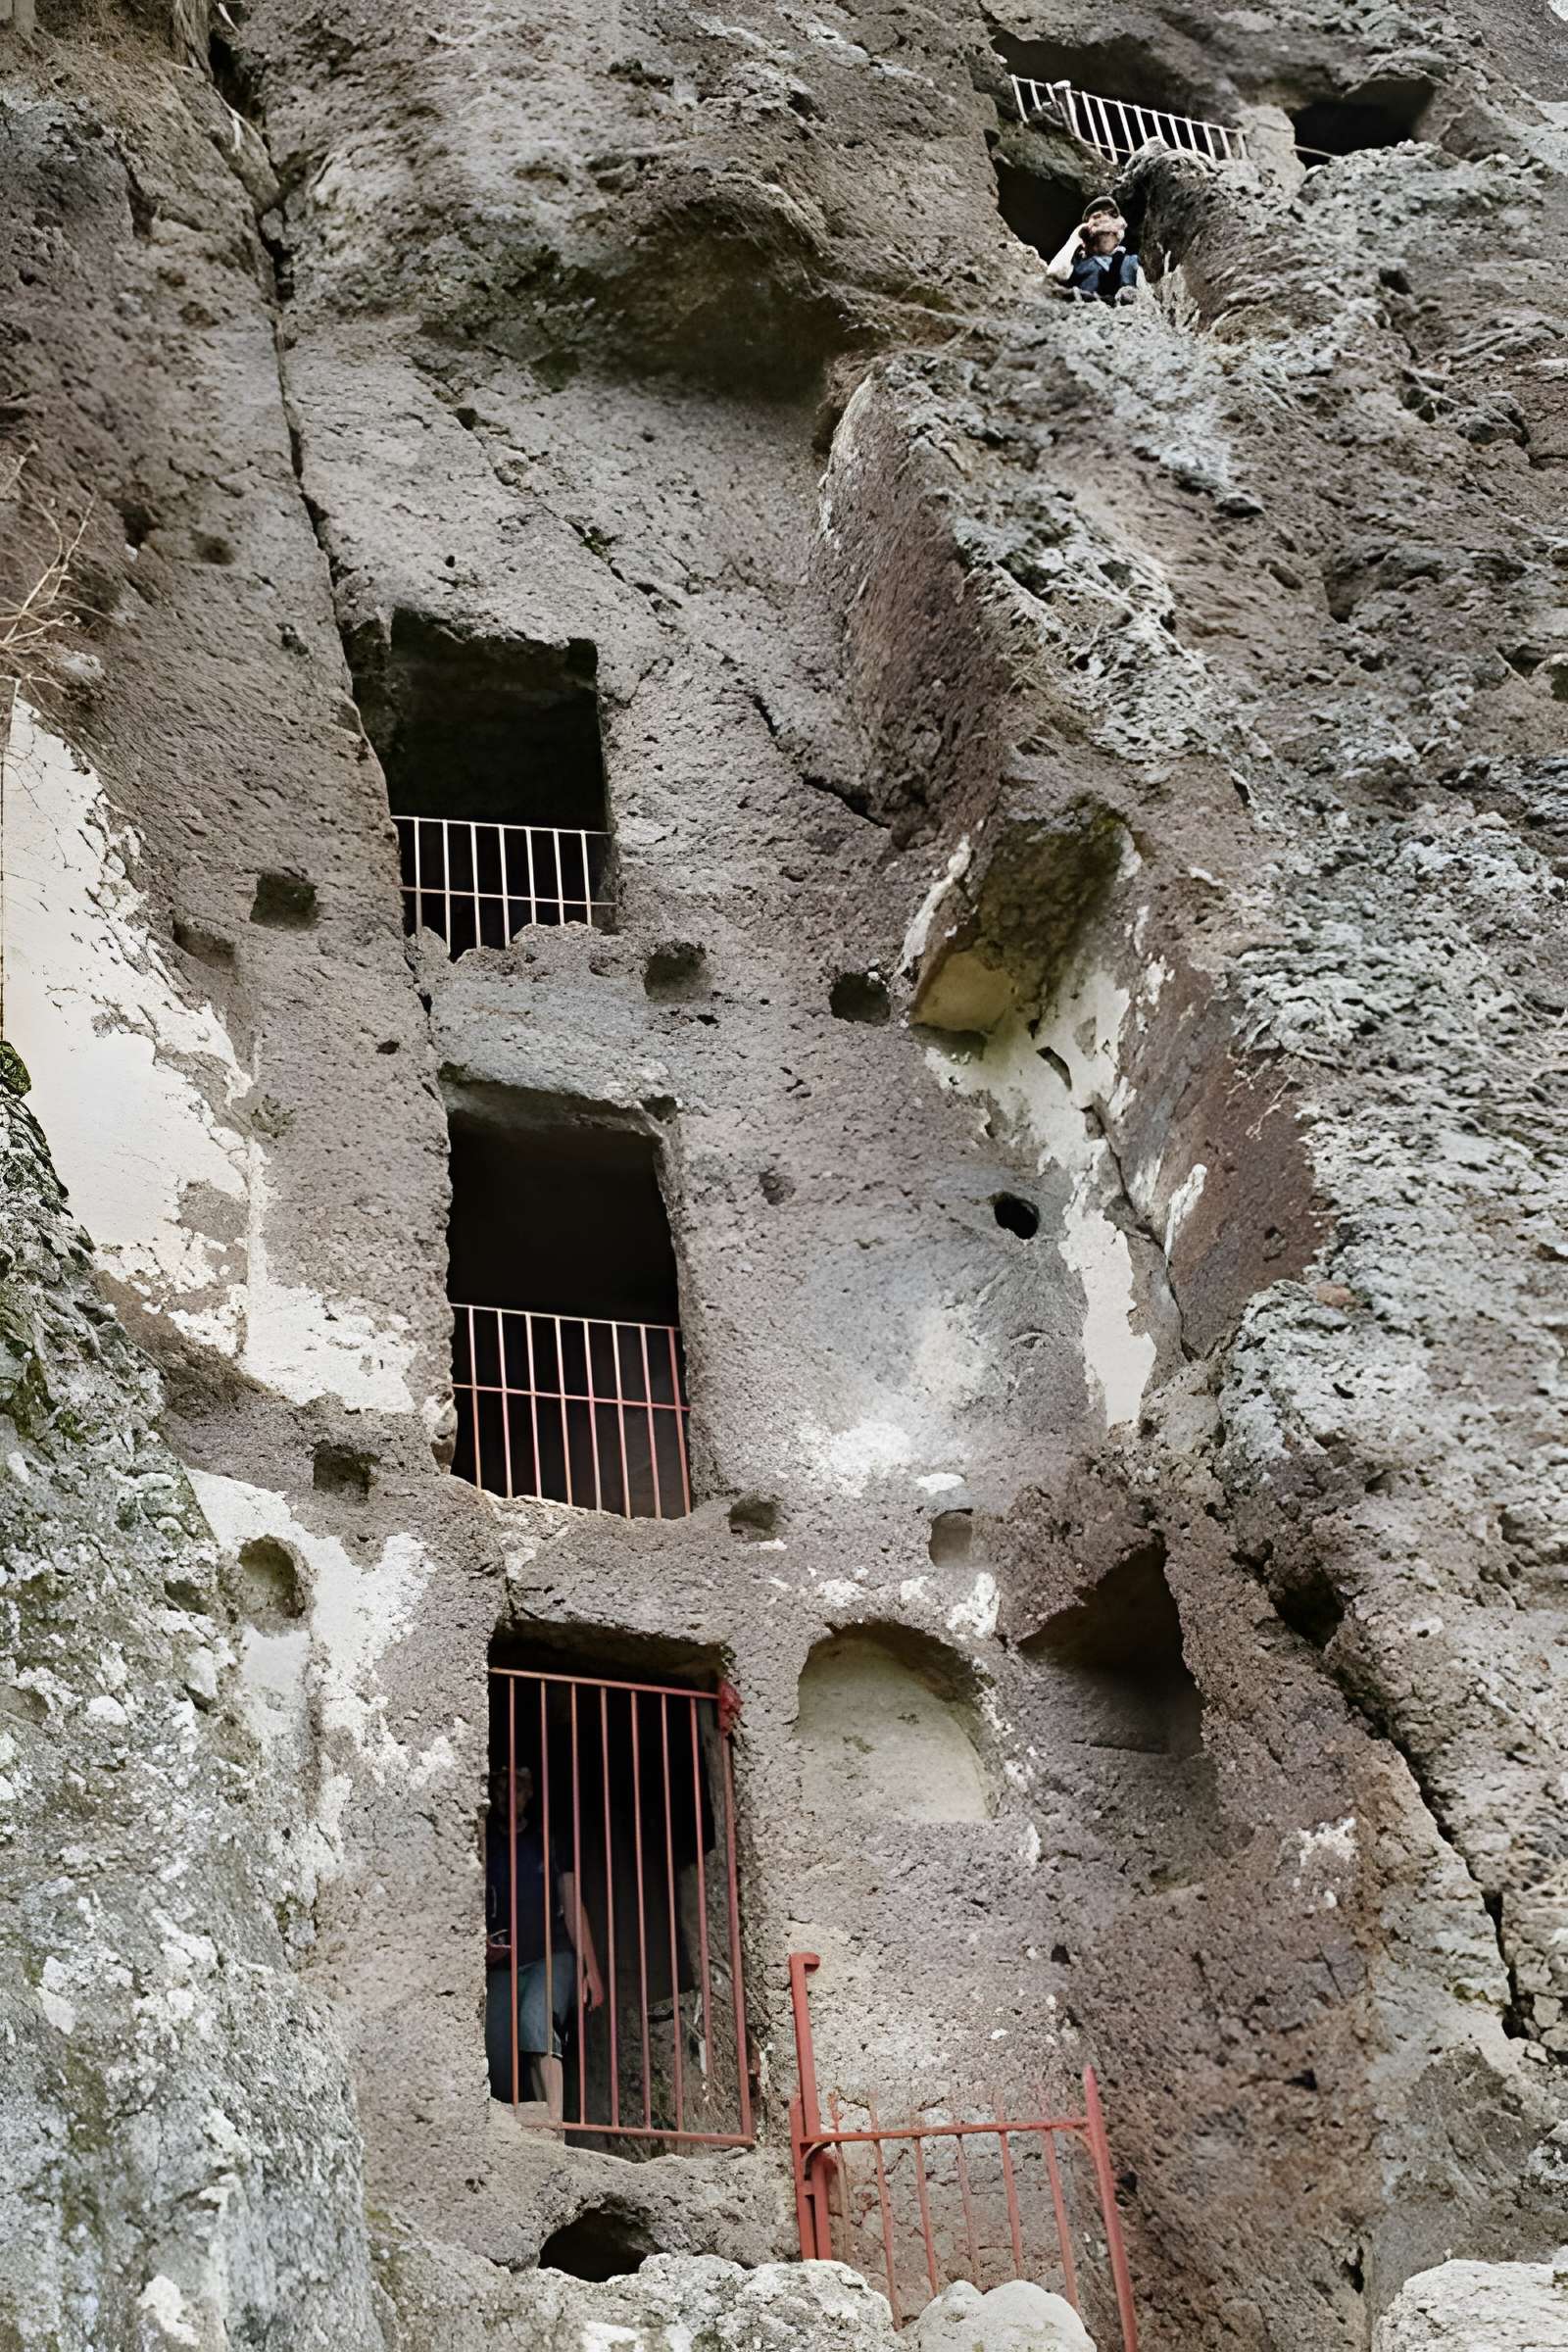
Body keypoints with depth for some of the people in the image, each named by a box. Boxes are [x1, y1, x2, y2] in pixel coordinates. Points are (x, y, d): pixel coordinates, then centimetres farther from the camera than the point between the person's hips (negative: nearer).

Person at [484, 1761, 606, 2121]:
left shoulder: (547, 1841, 14)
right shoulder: (484, 1845, 14)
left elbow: (573, 1907, 9)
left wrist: (590, 1969, -1)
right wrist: (480, 1945, -7)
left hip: (552, 1956, -2)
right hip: (502, 1967, 2)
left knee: (536, 2020, -32)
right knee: (501, 2074, -10)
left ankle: (554, 2122, -42)